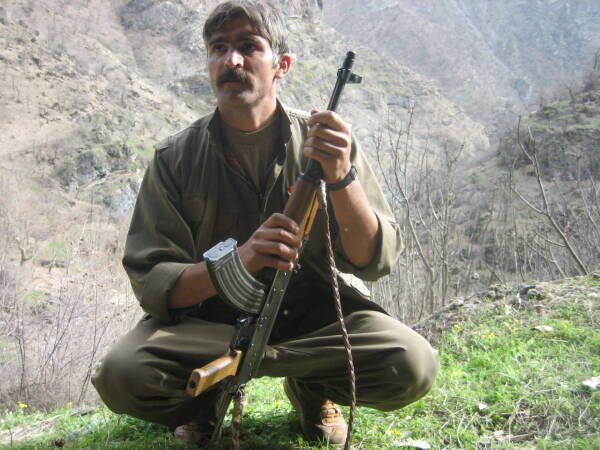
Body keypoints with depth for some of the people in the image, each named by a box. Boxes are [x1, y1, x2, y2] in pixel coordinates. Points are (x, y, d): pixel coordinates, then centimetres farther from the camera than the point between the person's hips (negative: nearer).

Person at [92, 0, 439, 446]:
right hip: (210, 316, 0)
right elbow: (151, 283, -11)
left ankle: (312, 386, 7)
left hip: (317, 311, 1)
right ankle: (208, 392, 7)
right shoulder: (175, 158, -5)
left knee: (412, 366, -25)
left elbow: (377, 261, -11)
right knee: (121, 375, -27)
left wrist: (341, 178, -30)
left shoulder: (328, 143, -5)